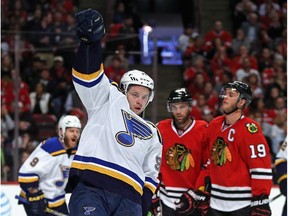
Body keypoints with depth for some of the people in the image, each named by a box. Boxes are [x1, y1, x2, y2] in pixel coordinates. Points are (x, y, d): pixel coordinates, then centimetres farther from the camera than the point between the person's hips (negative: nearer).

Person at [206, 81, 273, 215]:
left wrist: (261, 200, -21)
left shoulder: (249, 129, -14)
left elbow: (261, 167, -18)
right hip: (216, 203, 7)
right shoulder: (214, 126, 9)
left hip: (243, 204, -7)